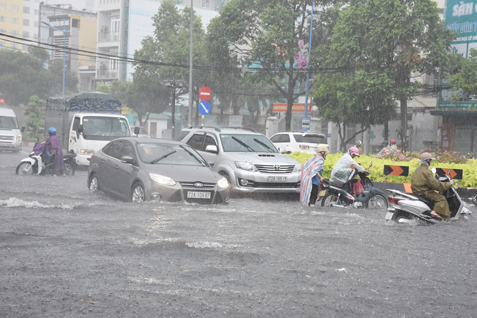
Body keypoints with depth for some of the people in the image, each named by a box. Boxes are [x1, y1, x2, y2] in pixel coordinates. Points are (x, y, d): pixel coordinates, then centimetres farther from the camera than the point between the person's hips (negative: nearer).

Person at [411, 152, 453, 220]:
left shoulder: (418, 169, 13)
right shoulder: (426, 171, -19)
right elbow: (434, 183, -22)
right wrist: (448, 185, -13)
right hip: (423, 192, -10)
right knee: (441, 198, -11)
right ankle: (435, 212, -25)